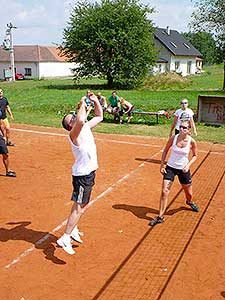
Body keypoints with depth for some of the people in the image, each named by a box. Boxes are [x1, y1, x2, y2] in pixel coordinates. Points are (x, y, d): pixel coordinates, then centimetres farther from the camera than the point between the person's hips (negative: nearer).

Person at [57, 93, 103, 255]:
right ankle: (65, 238, 1)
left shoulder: (86, 127, 6)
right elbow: (81, 120, -42)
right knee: (79, 208, -5)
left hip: (89, 172, 9)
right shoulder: (74, 133, -19)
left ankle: (73, 229, 38)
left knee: (83, 205, 22)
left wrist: (96, 101, 5)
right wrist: (82, 105, -26)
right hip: (82, 175, -9)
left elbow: (99, 117, 20)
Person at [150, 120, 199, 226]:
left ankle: (189, 202, 54)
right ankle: (160, 217, 1)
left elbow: (195, 155, 3)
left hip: (183, 169, 1)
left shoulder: (191, 141, -13)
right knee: (164, 192, -9)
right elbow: (165, 150, 2)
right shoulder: (173, 138, -13)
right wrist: (162, 165, -1)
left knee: (189, 193, 15)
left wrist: (188, 165, -13)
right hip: (170, 167, 0)